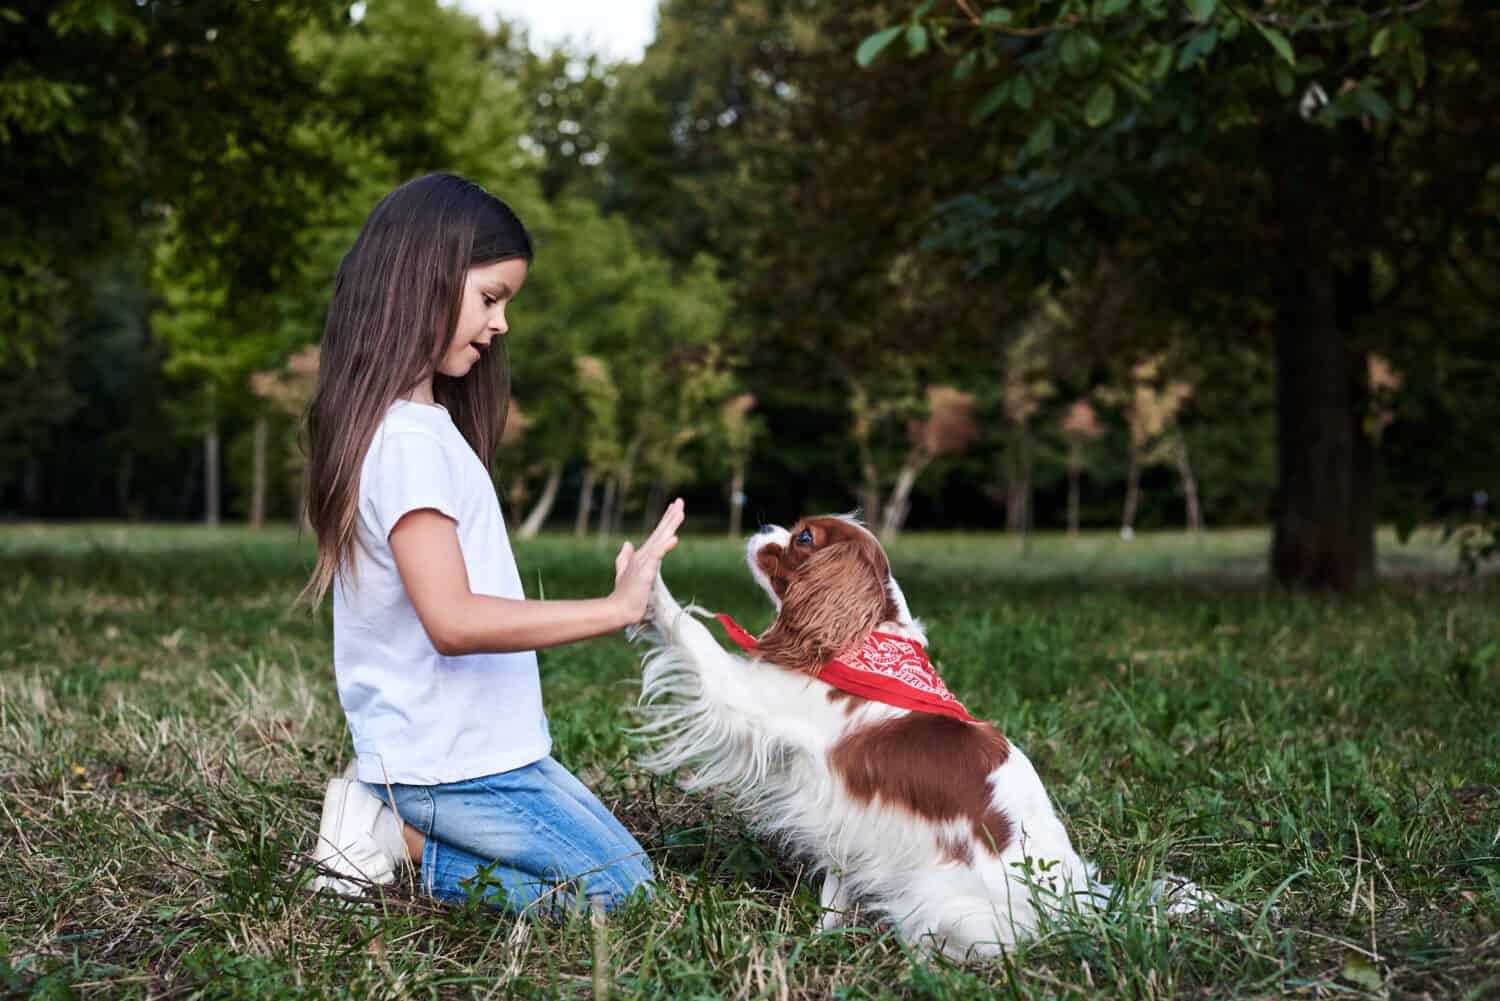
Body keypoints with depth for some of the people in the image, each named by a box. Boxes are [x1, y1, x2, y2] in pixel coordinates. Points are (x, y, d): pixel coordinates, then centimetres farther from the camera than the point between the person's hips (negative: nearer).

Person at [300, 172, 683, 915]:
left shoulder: (423, 425, 9)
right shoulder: (409, 441, -21)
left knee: (622, 862, 16)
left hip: (479, 741, 9)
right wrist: (615, 609, -29)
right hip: (449, 761, -9)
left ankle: (396, 819, 10)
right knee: (619, 889, -4)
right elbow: (453, 620, -29)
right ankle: (398, 836, -2)